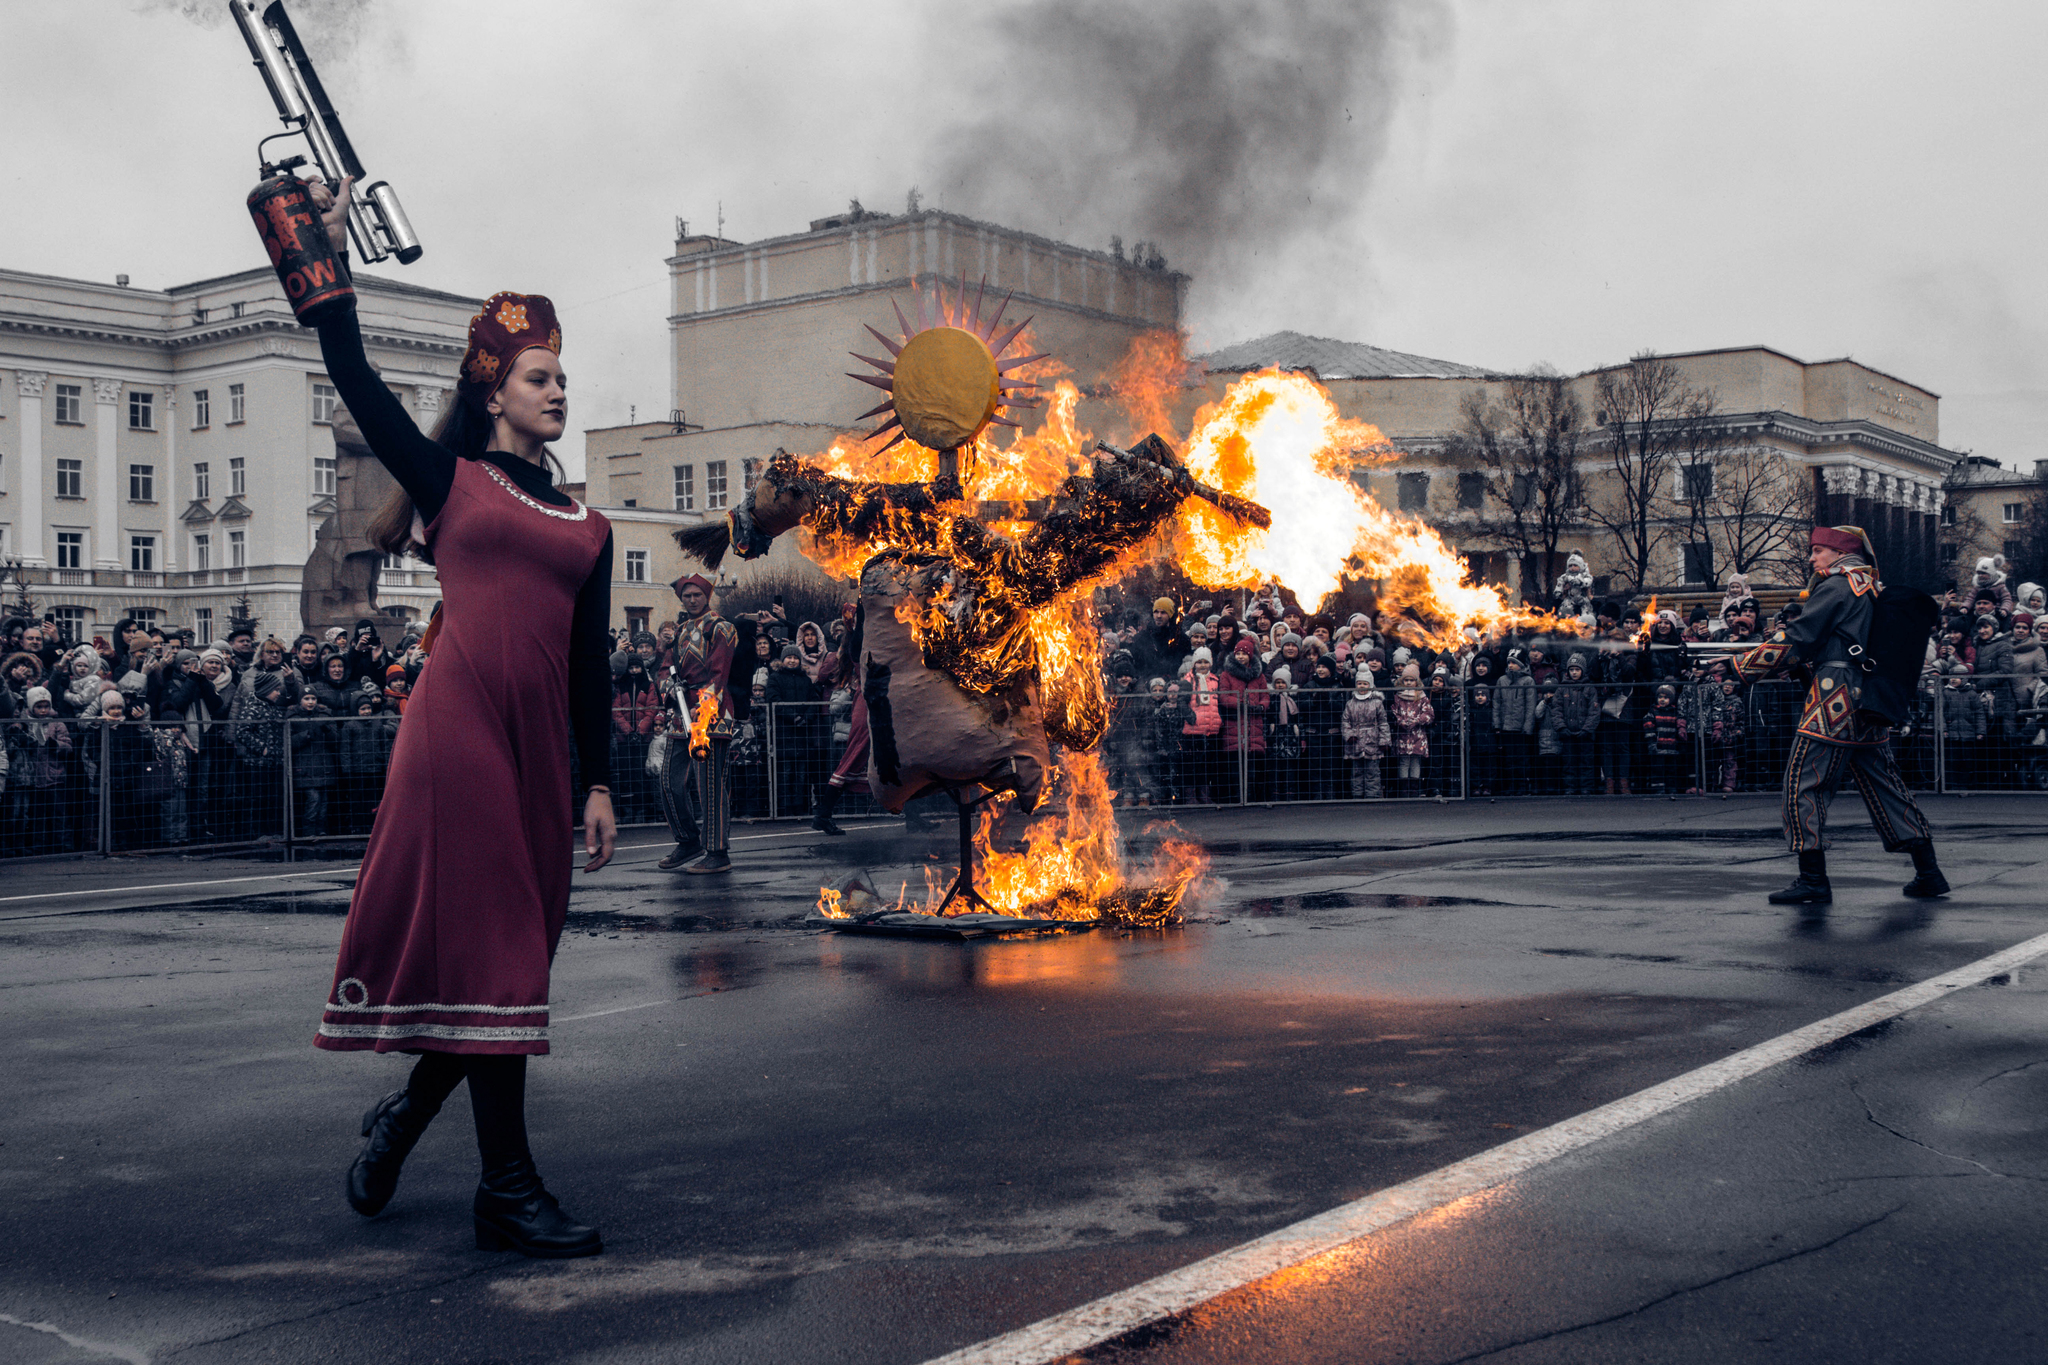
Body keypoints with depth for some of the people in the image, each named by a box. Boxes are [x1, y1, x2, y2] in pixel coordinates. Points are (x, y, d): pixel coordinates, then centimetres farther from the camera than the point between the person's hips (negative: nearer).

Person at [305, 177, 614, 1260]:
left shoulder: (589, 530, 19)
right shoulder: (449, 478, 9)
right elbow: (353, 376, 2)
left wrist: (599, 783, 11)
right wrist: (326, 248, 3)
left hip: (539, 742, 5)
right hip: (459, 721, -5)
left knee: (510, 945, 7)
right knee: (489, 944, -7)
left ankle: (404, 1115, 30)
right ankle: (507, 1188, -3)